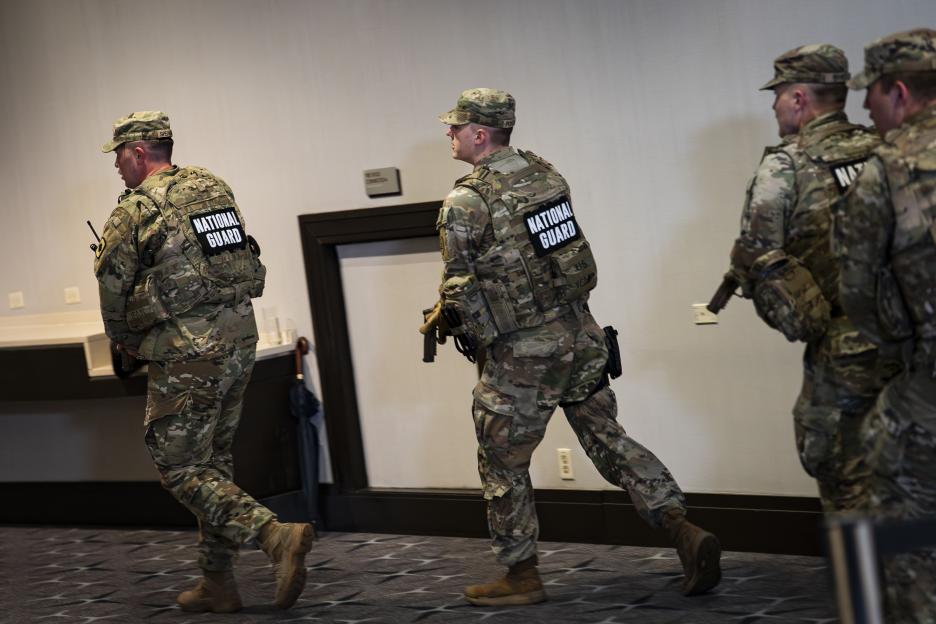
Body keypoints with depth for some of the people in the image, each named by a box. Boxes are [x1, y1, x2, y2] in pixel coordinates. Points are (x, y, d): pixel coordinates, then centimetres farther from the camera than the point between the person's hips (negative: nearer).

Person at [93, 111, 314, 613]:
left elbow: (112, 290, -3)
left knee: (181, 470, 1)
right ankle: (216, 584, 20)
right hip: (240, 341, 8)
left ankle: (276, 536, -15)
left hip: (186, 356, -7)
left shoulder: (133, 212, -9)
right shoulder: (216, 189, 10)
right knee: (214, 462, 16)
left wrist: (126, 341, 17)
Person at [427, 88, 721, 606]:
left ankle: (521, 576, 19)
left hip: (522, 355, -6)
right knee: (609, 441, 13)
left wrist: (442, 318, 10)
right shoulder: (547, 174, 5)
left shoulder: (466, 203, -16)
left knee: (503, 465, 10)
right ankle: (684, 532, 1)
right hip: (580, 335, 6)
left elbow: (458, 288, -10)